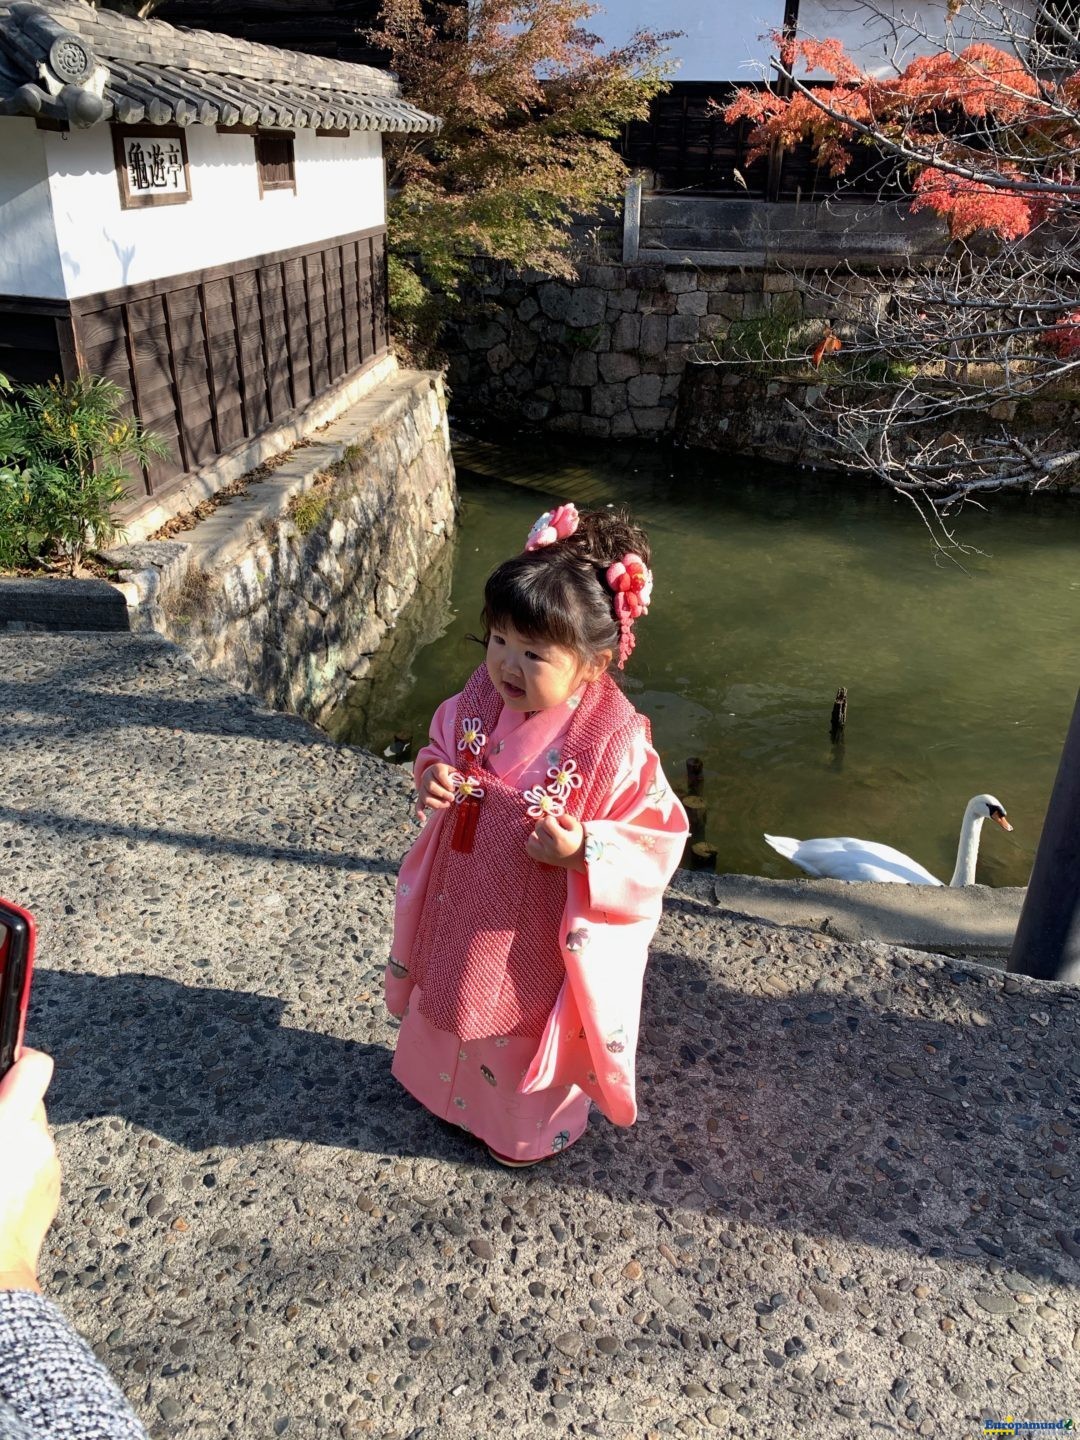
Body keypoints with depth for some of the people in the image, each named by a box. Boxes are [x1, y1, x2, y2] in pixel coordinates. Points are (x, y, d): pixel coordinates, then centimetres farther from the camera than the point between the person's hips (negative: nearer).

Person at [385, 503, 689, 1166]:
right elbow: (444, 744, 6)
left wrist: (583, 851, -36)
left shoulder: (614, 739, -30)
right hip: (465, 909, 6)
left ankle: (535, 1129, 55)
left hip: (543, 937, -5)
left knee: (530, 1031, 23)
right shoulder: (482, 697, -14)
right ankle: (458, 1092, 64)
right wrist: (434, 778, -15)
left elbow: (657, 836, -21)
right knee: (458, 1007, 31)